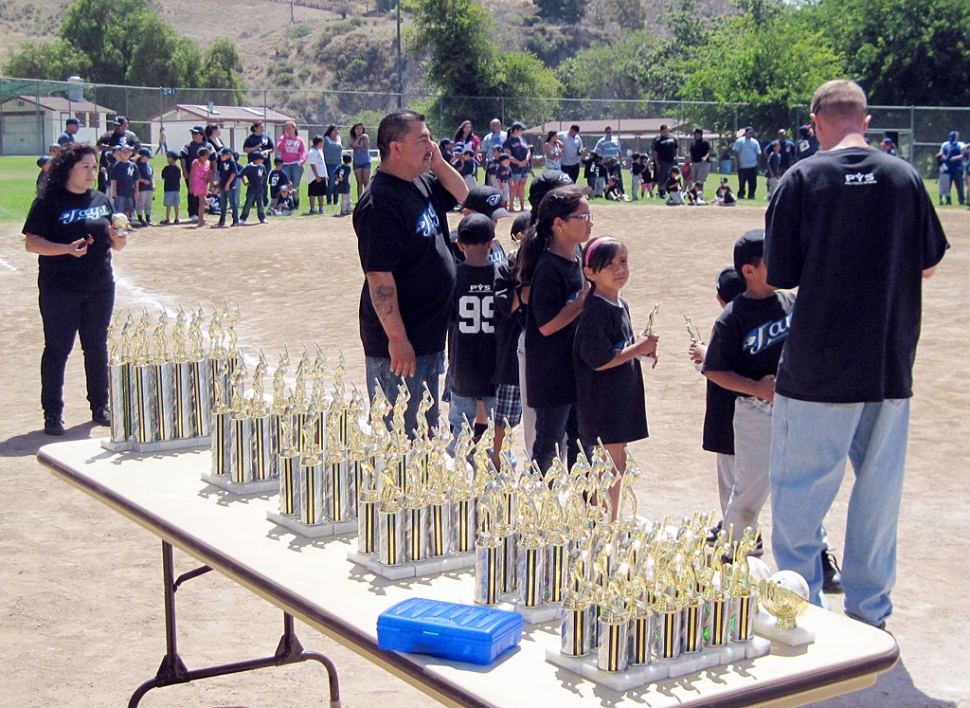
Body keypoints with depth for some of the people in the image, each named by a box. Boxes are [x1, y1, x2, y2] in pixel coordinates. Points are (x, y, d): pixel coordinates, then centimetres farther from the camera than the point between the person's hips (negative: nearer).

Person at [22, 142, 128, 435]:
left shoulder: (101, 201, 10)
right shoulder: (49, 202, -6)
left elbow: (115, 244, 16)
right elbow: (32, 243, -11)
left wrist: (118, 239, -7)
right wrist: (67, 249, -24)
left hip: (100, 288, 5)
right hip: (60, 290, -5)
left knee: (97, 347, 12)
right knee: (57, 349, 0)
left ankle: (100, 407, 23)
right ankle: (52, 414, 6)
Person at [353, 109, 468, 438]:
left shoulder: (421, 182, 7)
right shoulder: (380, 202, -21)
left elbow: (460, 195, 24)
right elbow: (379, 277, -24)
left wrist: (438, 163, 5)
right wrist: (397, 339, -24)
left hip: (429, 334, 10)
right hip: (399, 343, -9)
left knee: (426, 431, 21)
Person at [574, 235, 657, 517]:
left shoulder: (621, 305, 10)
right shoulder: (596, 310, -18)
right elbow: (598, 360, -24)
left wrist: (643, 350, 1)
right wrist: (638, 348, -15)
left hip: (622, 395, 9)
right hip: (602, 398, -9)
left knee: (617, 464, 16)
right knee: (611, 465, -4)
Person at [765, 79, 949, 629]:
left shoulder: (804, 178, -8)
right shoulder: (905, 177, 0)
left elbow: (780, 274, -5)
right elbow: (929, 264, 9)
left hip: (817, 369, -3)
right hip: (891, 365, 4)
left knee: (801, 488, 7)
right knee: (880, 488, 14)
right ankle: (870, 610, 23)